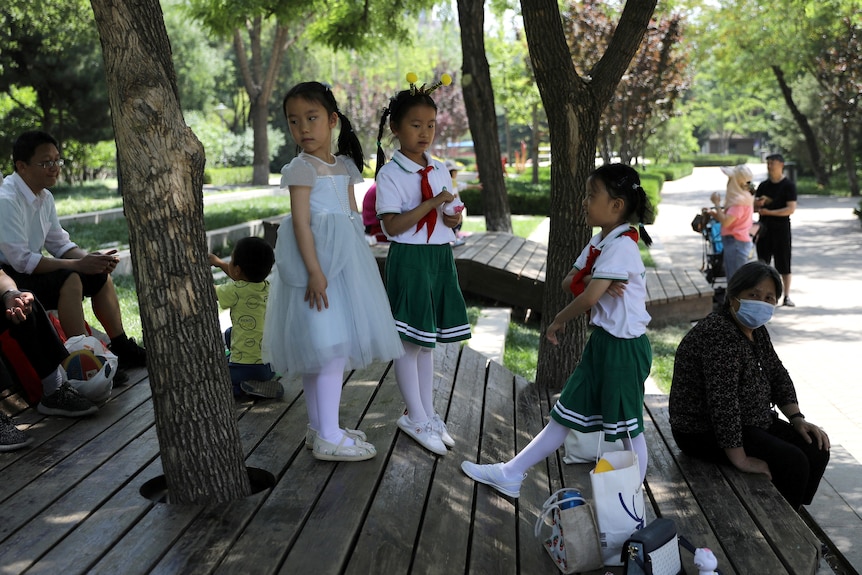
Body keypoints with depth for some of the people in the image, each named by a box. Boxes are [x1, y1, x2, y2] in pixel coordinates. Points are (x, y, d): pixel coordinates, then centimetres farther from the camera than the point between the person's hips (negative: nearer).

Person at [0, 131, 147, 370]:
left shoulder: (45, 197, 4)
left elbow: (59, 243, 9)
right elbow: (21, 260, -27)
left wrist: (91, 259, -11)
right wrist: (78, 265, -25)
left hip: (30, 269, 9)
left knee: (99, 275, 4)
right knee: (68, 280, -30)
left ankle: (122, 349, 8)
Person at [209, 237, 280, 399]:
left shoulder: (236, 291, -19)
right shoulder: (266, 286, 1)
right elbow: (244, 277, 23)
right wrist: (218, 262, 28)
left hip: (248, 366, -8)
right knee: (229, 334, 32)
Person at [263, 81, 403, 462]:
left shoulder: (344, 166, 13)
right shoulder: (302, 168, -9)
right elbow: (300, 221, -16)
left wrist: (357, 261, 13)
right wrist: (314, 271, -23)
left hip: (344, 259, 8)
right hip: (316, 258, -8)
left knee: (321, 350, 13)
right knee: (330, 346, -8)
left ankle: (320, 427, 23)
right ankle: (328, 438, 0)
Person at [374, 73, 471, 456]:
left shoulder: (440, 170, 10)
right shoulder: (390, 174, -10)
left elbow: (453, 213, 16)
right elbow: (392, 225, -18)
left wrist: (454, 218, -8)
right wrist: (432, 204, -24)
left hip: (440, 257, 7)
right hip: (409, 259, -6)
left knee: (428, 339, 15)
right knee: (409, 339, 2)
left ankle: (428, 414, 26)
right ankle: (416, 418, 14)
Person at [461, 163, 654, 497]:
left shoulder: (621, 245, -21)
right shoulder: (599, 242, 9)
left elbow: (589, 298, -26)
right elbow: (569, 282, 6)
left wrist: (559, 320, -9)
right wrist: (592, 281, -16)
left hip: (624, 346, -9)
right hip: (601, 341, 10)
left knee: (627, 425, 5)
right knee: (568, 412, 14)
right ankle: (510, 475, 20)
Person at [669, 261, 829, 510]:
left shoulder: (756, 330, 5)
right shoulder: (720, 335, -26)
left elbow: (778, 375, 15)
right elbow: (723, 402, -31)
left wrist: (797, 419, 3)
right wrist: (741, 460, -30)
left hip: (752, 423, 10)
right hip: (707, 434, -10)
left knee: (817, 451, 1)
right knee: (792, 462, -19)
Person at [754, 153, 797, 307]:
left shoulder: (789, 185, -4)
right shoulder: (763, 185, 11)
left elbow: (791, 209, -13)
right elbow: (753, 206, 13)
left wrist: (769, 212, -20)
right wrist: (758, 203, -10)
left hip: (781, 229, -4)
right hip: (764, 229, 4)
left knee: (784, 264, -1)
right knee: (763, 262, 7)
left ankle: (787, 296, 6)